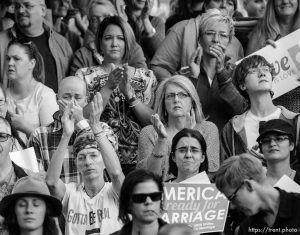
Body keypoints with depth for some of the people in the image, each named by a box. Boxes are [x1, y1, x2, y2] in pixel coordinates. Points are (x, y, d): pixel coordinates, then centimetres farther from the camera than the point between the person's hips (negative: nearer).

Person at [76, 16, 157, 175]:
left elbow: (151, 121, 3)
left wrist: (129, 92, -9)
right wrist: (108, 88, -12)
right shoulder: (85, 76, 11)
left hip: (137, 160, 1)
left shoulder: (145, 77, 14)